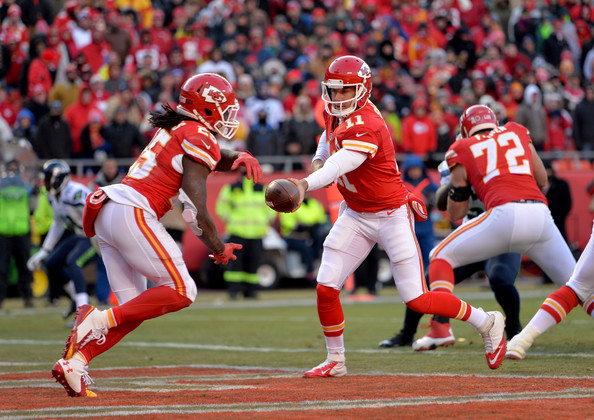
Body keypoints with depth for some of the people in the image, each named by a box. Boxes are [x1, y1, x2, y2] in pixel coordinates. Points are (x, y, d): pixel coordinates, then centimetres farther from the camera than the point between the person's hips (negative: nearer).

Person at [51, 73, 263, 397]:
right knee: (181, 291, -7)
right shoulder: (198, 138, -5)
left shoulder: (177, 129, 22)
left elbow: (218, 158, 35)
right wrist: (219, 249, 3)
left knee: (134, 307, 9)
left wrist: (243, 159, 11)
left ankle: (73, 363, -4)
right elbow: (195, 211, -10)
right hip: (132, 214, -9)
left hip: (106, 211, 9)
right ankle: (99, 319, -17)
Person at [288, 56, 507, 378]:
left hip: (391, 215, -8)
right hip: (354, 215, 8)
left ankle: (486, 322, 14)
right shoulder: (335, 111, 0)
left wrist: (306, 184, -63)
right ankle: (335, 360, 14)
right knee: (326, 288, -3)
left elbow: (340, 164, -46)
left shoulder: (365, 126, -28)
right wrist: (319, 157, 7)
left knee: (416, 300, -6)